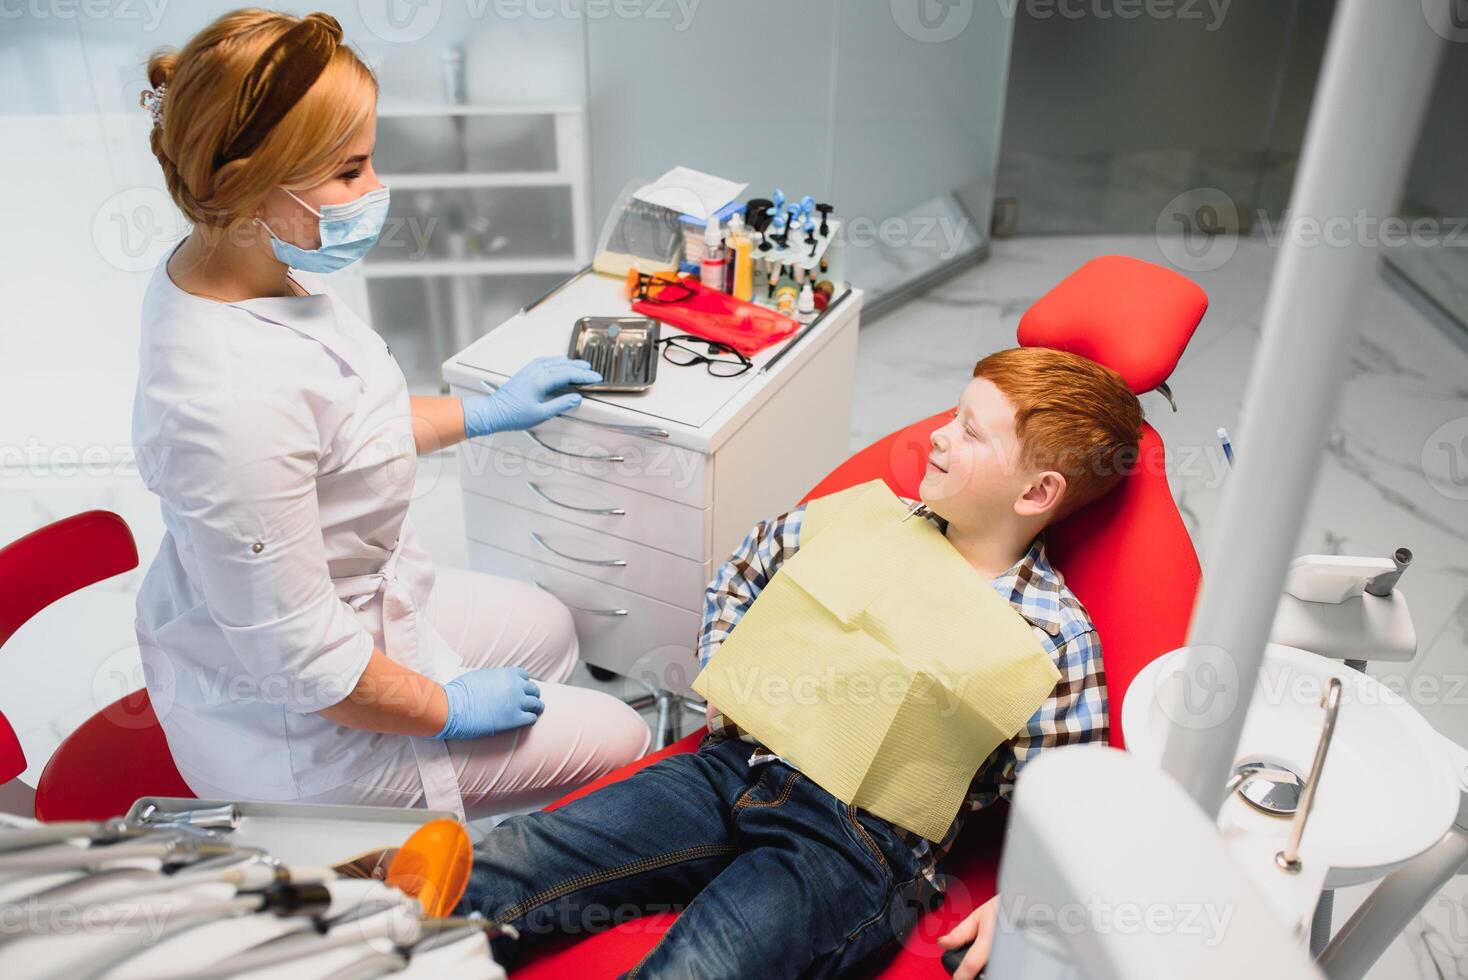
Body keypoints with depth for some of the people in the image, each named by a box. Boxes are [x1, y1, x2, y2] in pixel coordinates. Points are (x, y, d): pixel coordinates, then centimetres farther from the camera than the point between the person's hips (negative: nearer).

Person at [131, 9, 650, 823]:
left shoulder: (240, 268, -9)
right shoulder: (235, 403, -39)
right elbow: (305, 663, -30)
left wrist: (486, 412, 15)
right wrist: (451, 710, -15)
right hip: (293, 731, -9)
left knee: (548, 629, 28)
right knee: (622, 740, 5)